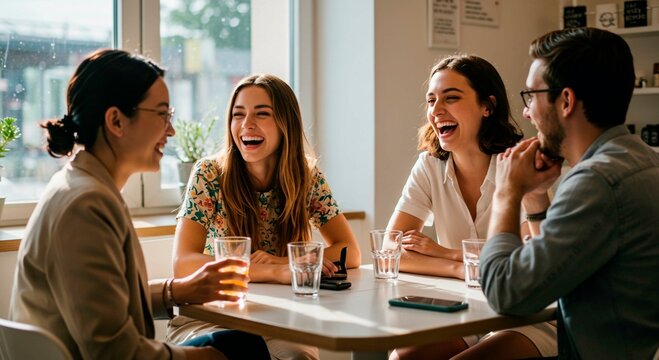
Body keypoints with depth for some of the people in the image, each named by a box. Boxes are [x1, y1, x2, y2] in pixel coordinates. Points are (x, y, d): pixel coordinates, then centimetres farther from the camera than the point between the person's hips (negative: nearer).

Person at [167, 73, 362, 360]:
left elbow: (350, 253, -2)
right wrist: (277, 271, -33)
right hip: (207, 319, -2)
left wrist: (279, 260, -21)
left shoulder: (308, 178, -3)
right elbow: (183, 264, -21)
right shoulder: (209, 174, -12)